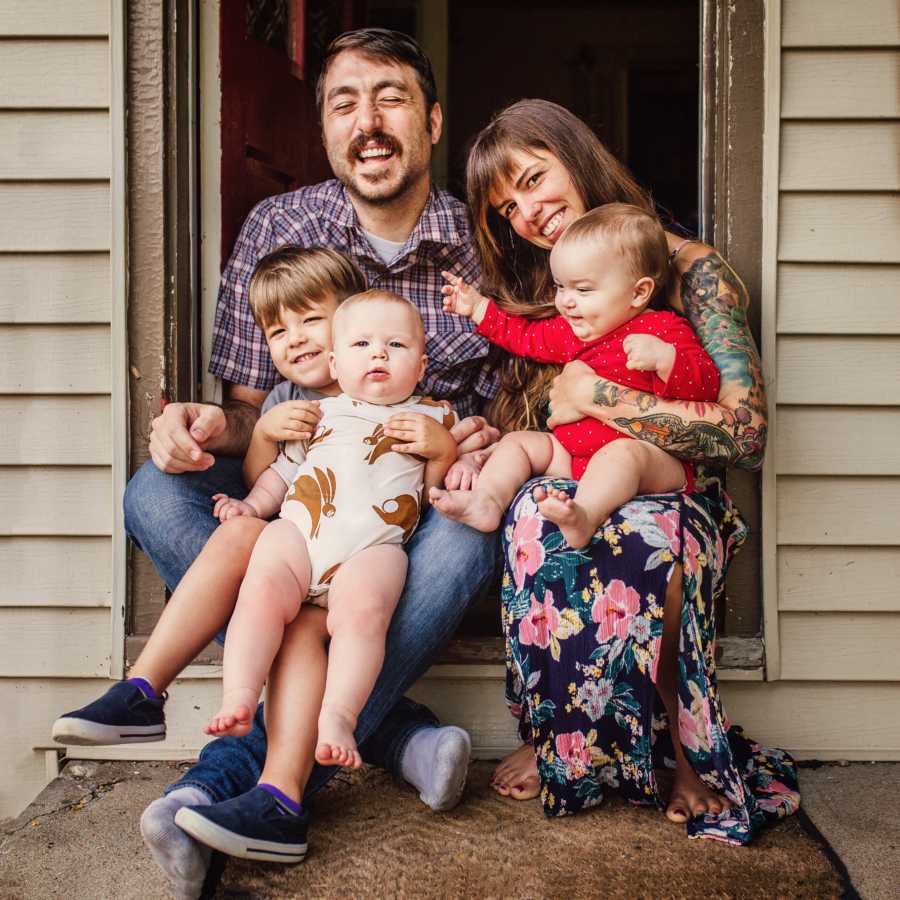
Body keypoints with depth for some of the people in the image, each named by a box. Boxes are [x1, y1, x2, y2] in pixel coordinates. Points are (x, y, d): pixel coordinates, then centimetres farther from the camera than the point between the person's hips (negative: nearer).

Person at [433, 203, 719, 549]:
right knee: (517, 442, 4)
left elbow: (705, 385, -18)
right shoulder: (572, 329, 14)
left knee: (621, 452, -38)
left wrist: (662, 357, -35)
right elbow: (528, 337, 31)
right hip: (571, 452, 8)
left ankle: (584, 514, -61)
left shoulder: (665, 330, -8)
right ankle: (487, 502, -19)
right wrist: (479, 308, 29)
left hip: (651, 459, -8)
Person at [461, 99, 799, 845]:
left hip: (672, 504, -4)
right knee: (538, 516, -32)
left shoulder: (692, 271, -4)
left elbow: (746, 430, -17)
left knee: (643, 543, -38)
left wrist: (596, 398, -15)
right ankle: (556, 735, -18)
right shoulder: (536, 293, 14)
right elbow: (517, 428, 11)